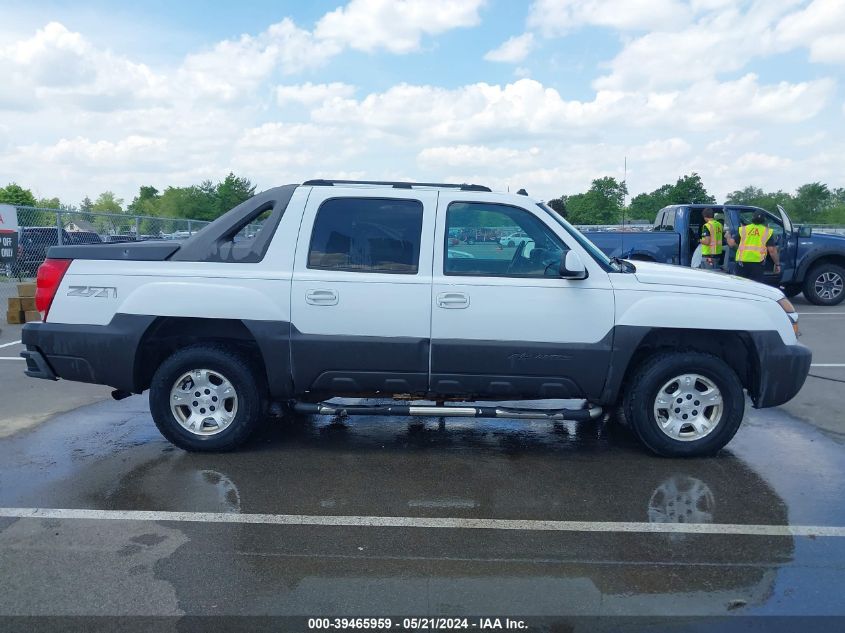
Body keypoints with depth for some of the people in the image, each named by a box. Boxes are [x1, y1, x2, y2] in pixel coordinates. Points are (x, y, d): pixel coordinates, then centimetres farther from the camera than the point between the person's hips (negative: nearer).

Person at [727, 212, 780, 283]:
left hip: (742, 262, 2)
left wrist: (728, 237, 31)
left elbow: (731, 242, 8)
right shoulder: (767, 232, 7)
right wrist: (777, 264, 10)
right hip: (757, 262, -2)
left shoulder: (743, 229, 12)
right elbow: (772, 250, 2)